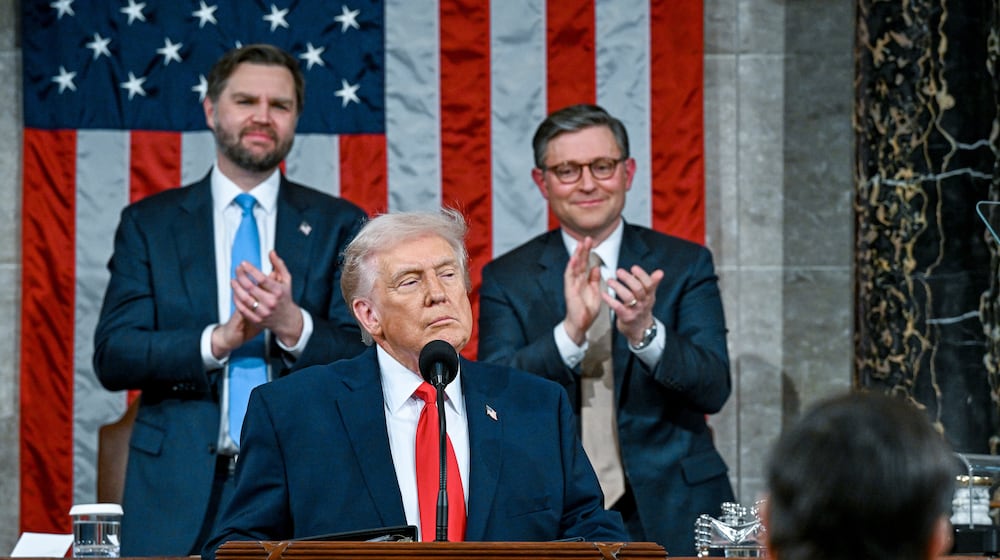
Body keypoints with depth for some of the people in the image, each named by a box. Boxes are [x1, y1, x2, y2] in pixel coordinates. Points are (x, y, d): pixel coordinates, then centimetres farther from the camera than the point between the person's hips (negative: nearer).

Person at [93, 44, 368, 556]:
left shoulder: (338, 225, 8)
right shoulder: (149, 223, 8)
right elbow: (111, 357, -1)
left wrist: (293, 326, -19)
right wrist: (217, 341, -17)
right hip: (179, 494, 0)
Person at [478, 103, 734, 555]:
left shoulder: (685, 264, 2)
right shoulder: (506, 279, 2)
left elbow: (713, 390, -8)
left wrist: (645, 332, -26)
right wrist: (570, 332, -26)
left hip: (671, 516, 1)